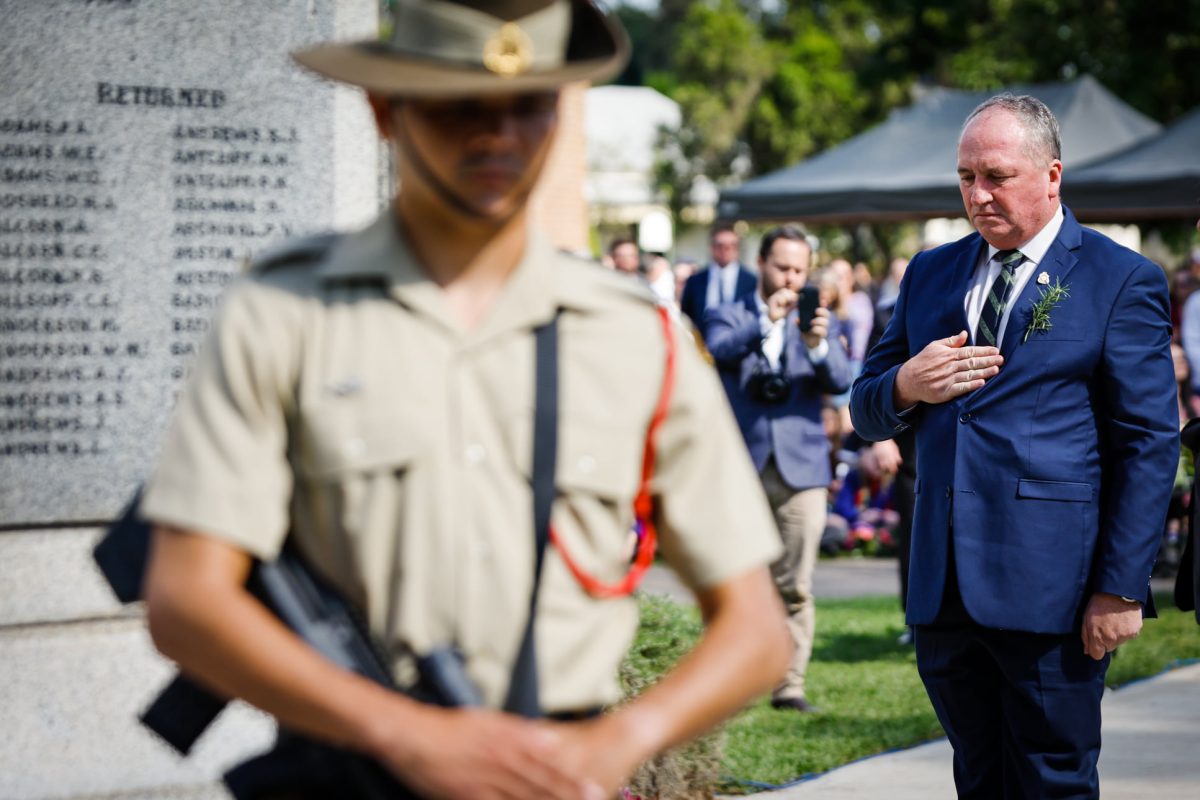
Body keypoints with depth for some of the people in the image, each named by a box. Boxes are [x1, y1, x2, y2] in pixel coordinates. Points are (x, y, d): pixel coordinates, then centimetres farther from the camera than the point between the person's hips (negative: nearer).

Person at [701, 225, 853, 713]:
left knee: (795, 587, -2)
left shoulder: (815, 322, 12)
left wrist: (819, 344, -24)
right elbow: (719, 350, -15)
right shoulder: (729, 318, 8)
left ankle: (790, 685, 2)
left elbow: (841, 381, -5)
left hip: (800, 470, 1)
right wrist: (766, 321, -30)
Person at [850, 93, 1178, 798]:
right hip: (944, 584, 5)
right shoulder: (931, 273, 16)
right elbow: (866, 414, 19)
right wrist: (906, 385, -6)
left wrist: (1122, 586, -11)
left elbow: (1150, 444, -5)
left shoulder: (1122, 281, -1)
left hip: (1051, 588, -5)